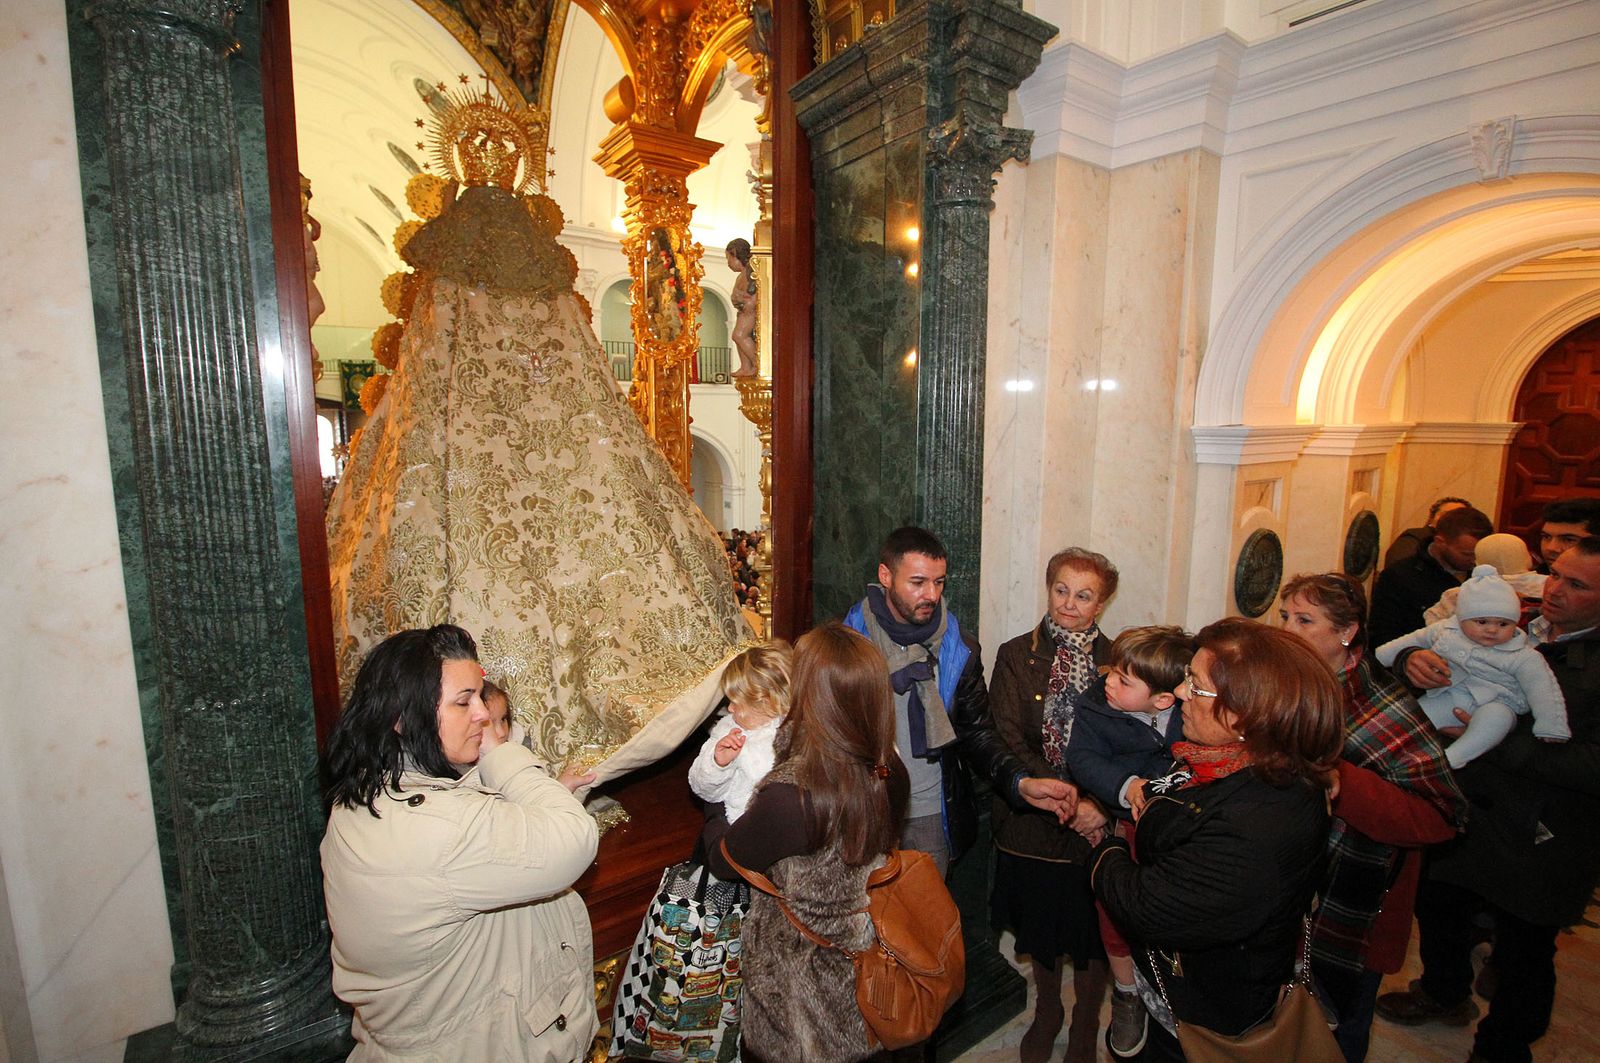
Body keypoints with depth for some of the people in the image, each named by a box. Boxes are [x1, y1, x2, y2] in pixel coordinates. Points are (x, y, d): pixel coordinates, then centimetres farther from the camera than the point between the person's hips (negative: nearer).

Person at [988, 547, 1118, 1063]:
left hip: (1099, 829, 1)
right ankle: (1047, 1012, 48)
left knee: (1091, 941, 16)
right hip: (1034, 824, 0)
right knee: (1040, 934, 20)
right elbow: (1008, 742, -12)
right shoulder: (1016, 656, -6)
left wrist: (1102, 806, -19)